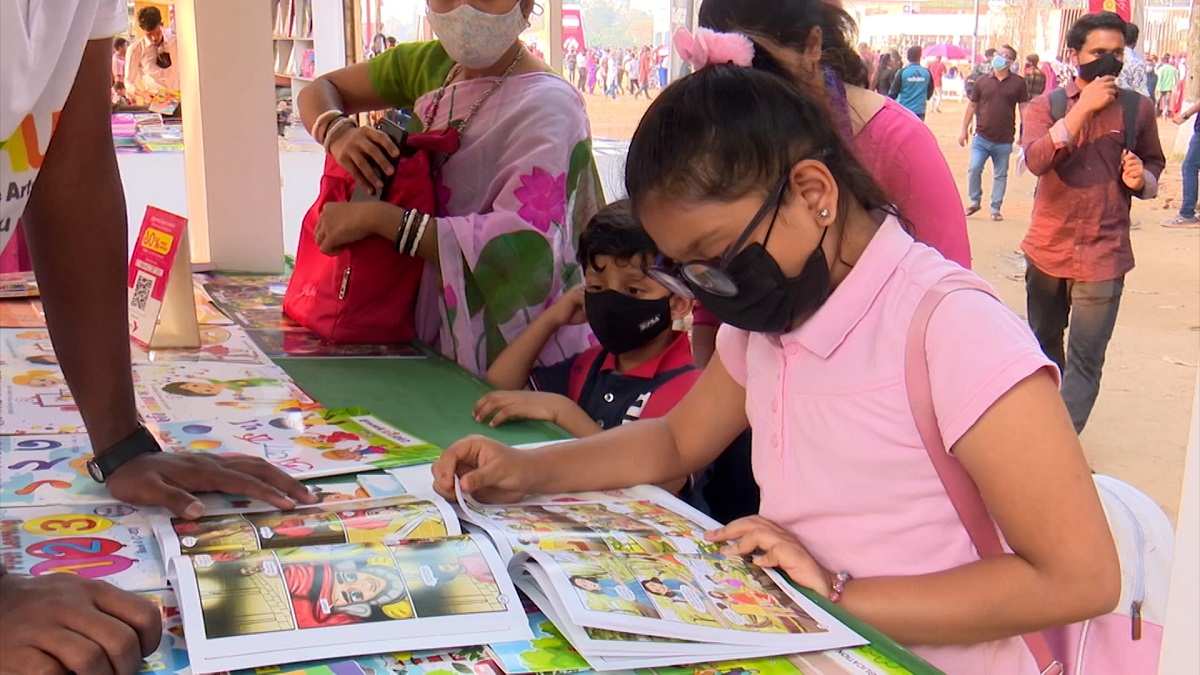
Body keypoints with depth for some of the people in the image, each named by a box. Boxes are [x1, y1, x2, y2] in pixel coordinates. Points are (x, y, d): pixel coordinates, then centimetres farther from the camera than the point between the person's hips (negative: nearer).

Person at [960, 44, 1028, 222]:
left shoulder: (1018, 83, 0)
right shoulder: (982, 81, 4)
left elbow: (1023, 108, 3)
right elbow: (971, 106, 9)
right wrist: (964, 130, 6)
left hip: (1004, 140, 0)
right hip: (982, 137, 0)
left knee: (1000, 175, 8)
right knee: (974, 169, -10)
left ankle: (995, 209, 18)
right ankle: (974, 201, 10)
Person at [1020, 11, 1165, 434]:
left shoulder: (1138, 109, 0)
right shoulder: (1047, 106, -1)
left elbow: (1154, 164, 14)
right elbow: (1036, 159, -20)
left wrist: (1142, 178, -9)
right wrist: (1084, 106, -23)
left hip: (1103, 255, -2)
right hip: (1047, 249, 2)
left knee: (1085, 362, -7)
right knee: (1044, 344, 21)